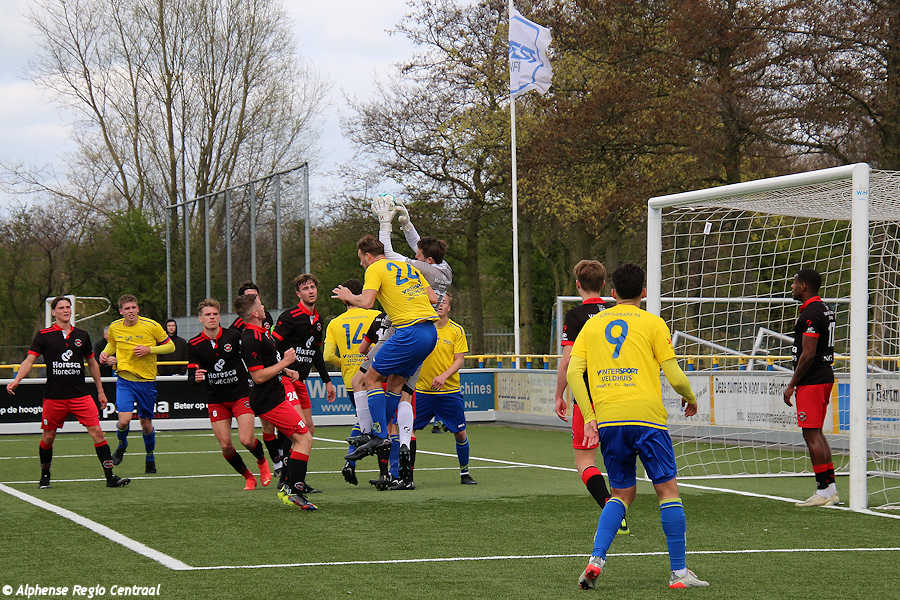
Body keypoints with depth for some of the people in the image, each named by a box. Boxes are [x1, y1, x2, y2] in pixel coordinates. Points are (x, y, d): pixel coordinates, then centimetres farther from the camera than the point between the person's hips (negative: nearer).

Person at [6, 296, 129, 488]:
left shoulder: (81, 335, 9)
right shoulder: (43, 335, 1)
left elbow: (92, 363, 19)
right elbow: (29, 360, -4)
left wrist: (100, 391, 20)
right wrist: (16, 380, -20)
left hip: (81, 394, 1)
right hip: (53, 397, -1)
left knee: (97, 432, -10)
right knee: (47, 437, 7)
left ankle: (110, 476, -9)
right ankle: (45, 476, 29)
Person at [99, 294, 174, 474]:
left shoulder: (151, 326, -9)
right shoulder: (114, 328, 0)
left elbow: (170, 346, -1)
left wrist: (149, 349, -15)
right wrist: (106, 353, 1)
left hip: (147, 380, -1)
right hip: (125, 380, 1)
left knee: (146, 423, 8)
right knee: (124, 420, -17)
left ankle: (150, 457, 32)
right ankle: (122, 445, 17)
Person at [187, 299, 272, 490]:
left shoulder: (234, 336, -6)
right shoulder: (194, 345, -2)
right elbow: (191, 375, 0)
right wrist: (196, 377, -23)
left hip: (241, 394, -2)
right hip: (216, 400, 2)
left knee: (246, 440, -14)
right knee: (226, 446, -3)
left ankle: (262, 462, 20)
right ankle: (248, 477, 21)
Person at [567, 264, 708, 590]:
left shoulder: (593, 324, 14)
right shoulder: (652, 323, 4)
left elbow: (573, 372, 5)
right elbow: (675, 376, -1)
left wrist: (589, 417, 6)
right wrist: (690, 398, 19)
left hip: (606, 419, 4)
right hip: (646, 416, -4)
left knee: (622, 493, 15)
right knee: (668, 490, 4)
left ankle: (596, 559, -4)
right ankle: (679, 572, 2)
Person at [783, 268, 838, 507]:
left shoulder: (810, 314, -16)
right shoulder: (825, 310, 16)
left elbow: (808, 355, -20)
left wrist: (792, 384, -14)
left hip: (811, 381, -10)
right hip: (824, 377, 10)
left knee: (811, 434, -8)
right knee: (816, 434, 14)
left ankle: (824, 491, -9)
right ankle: (830, 490, 14)